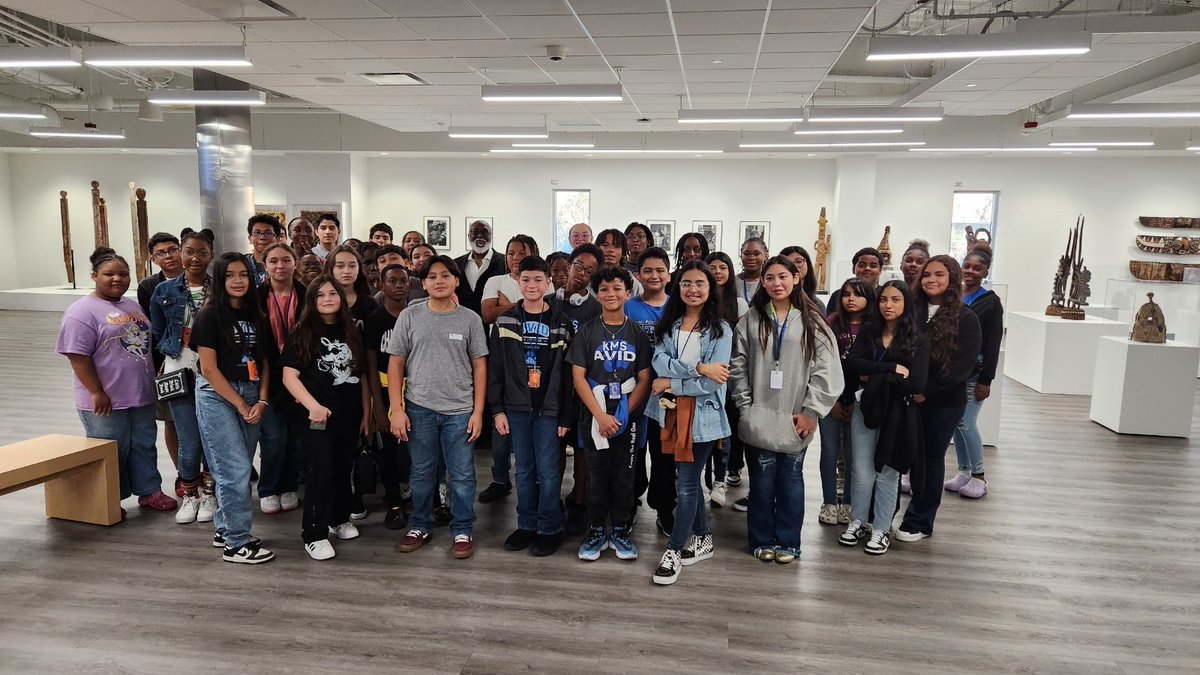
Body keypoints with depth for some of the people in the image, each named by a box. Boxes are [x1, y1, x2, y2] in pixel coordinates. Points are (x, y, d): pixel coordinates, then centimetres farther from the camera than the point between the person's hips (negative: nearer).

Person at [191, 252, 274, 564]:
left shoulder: (255, 316, 9)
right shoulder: (210, 316, -8)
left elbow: (263, 362, 9)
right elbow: (209, 368, -11)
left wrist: (261, 401, -3)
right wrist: (241, 405, -11)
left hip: (250, 396, 6)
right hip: (217, 397, -5)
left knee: (237, 468, 10)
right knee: (235, 470, -7)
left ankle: (225, 529, 24)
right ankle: (237, 543, 2)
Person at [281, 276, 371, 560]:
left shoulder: (352, 332, 9)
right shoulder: (302, 333, -3)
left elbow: (362, 376, 12)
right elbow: (289, 376, -10)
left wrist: (365, 412, 8)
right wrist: (313, 406, -22)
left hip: (349, 415, 5)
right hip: (316, 415, -4)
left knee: (343, 468, 14)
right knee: (321, 470, -7)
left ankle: (339, 518, 34)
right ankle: (315, 534, 5)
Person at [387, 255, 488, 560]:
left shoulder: (470, 319, 1)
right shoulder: (410, 316, 1)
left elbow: (479, 366, 3)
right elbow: (396, 364, 2)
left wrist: (478, 411, -2)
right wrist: (397, 409, -4)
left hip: (460, 410, 0)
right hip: (418, 408, 1)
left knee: (462, 475, 5)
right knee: (421, 473, 13)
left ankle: (462, 531, 20)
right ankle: (420, 526, 29)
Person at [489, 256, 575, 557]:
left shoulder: (561, 323, 0)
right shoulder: (505, 321, 4)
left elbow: (568, 373, -1)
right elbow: (494, 369, 4)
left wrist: (565, 416, -5)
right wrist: (497, 409, -2)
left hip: (548, 410, -2)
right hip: (516, 408, 2)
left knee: (548, 471, 2)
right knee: (524, 470, 11)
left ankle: (550, 529, 15)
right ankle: (526, 525, 24)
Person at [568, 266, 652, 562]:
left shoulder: (637, 333, 2)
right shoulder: (587, 331, 0)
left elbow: (644, 380, 0)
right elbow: (578, 377, -4)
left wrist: (624, 414, -11)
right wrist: (601, 415, -13)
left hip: (628, 417, 1)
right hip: (594, 417, 0)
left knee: (623, 475, 8)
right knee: (597, 474, 6)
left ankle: (620, 532, 22)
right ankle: (597, 532, 20)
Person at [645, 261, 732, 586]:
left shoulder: (720, 330, -5)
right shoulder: (668, 324, 7)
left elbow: (711, 384, -13)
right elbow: (660, 362, -9)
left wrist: (670, 383, -11)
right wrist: (698, 368, -20)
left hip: (703, 416, -4)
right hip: (673, 413, 4)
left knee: (686, 484, -1)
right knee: (689, 479, 16)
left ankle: (674, 550, 13)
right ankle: (702, 538, 33)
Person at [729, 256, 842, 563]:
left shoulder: (812, 323, 2)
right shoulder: (750, 320, 3)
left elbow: (825, 371, -2)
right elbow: (738, 367, 2)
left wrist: (811, 412, -7)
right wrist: (746, 407, -4)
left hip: (795, 420, 0)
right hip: (759, 419, 0)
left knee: (791, 480, 9)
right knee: (762, 481, 7)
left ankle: (788, 541, 24)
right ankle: (762, 540, 23)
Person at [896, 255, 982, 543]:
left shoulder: (965, 319, -5)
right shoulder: (912, 312, 5)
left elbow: (962, 366, -10)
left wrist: (927, 391, -14)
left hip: (944, 402, -2)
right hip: (910, 398, 3)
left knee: (931, 458, 8)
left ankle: (920, 522, 20)